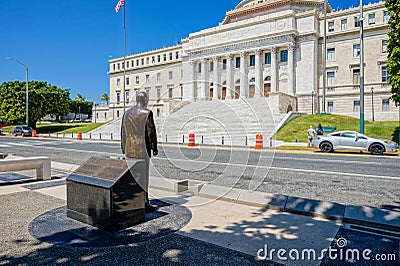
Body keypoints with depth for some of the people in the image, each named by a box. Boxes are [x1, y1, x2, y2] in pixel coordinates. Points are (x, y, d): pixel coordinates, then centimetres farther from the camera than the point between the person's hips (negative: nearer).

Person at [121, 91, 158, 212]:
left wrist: (123, 147, 21)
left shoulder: (126, 113, 9)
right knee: (143, 175, 0)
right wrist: (154, 147, -1)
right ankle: (144, 203, 7)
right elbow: (151, 131, -9)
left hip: (129, 150, 6)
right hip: (142, 149, -6)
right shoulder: (147, 113, -9)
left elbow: (123, 131, 14)